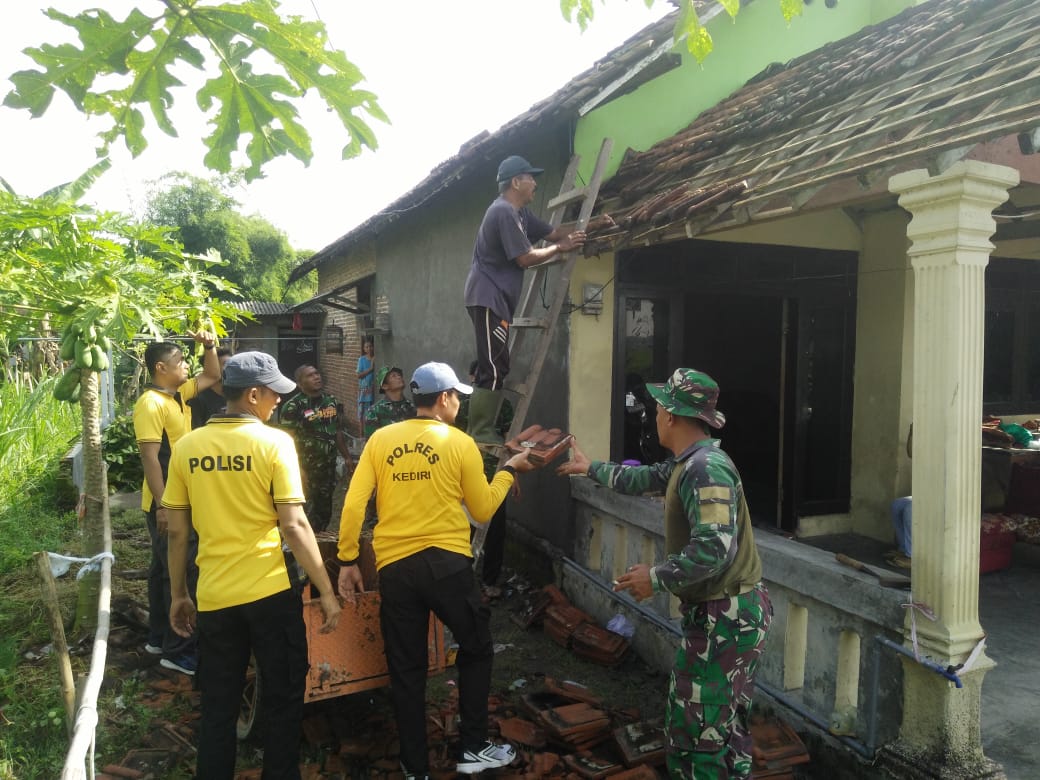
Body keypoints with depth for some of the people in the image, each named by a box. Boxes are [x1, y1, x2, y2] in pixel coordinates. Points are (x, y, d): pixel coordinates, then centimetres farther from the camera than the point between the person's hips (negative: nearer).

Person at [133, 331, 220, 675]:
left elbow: (212, 377, 23)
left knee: (165, 570, 17)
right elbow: (150, 458, -22)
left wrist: (209, 347, 6)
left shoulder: (178, 395, 9)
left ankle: (159, 638, 29)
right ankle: (178, 651, 4)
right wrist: (163, 505, -24)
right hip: (166, 504, -10)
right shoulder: (151, 404, -18)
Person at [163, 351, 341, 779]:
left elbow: (177, 531, 5)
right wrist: (326, 591, -8)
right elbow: (293, 525, -15)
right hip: (271, 592, -4)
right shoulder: (275, 442, -12)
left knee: (218, 709, 17)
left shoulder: (186, 446, 1)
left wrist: (178, 594, 16)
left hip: (213, 597, 4)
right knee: (283, 700, 14)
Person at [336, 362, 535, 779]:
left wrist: (347, 561, 7)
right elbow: (483, 510, 4)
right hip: (446, 562, -3)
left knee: (406, 669, 14)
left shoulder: (380, 439, 5)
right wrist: (509, 469, 17)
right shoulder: (461, 443, -2)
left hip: (394, 567, 3)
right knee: (477, 648, 20)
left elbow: (353, 504, 0)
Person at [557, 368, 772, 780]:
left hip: (727, 615, -10)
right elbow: (644, 478, 27)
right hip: (714, 611, 10)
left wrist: (656, 578, -21)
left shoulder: (706, 468, -24)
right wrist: (592, 468, 38)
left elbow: (715, 549, -32)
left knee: (704, 724, 0)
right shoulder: (688, 463, 9)